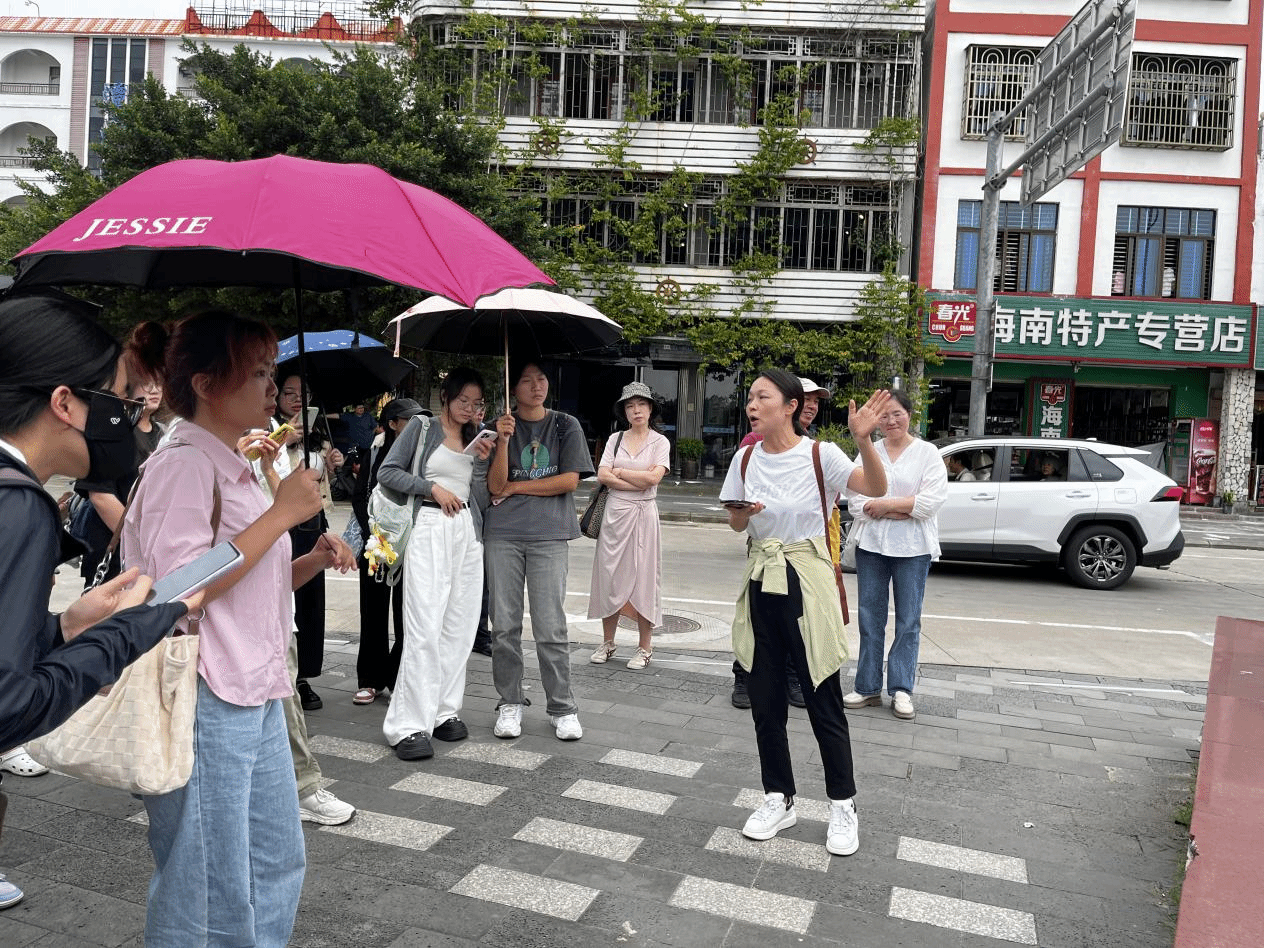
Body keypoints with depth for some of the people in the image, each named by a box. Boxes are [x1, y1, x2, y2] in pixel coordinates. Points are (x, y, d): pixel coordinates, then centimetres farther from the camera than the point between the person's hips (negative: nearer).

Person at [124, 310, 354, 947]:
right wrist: (281, 514, -20)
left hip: (257, 698, 10)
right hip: (202, 704, -9)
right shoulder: (183, 465, -15)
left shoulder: (234, 467, 15)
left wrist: (311, 562, 3)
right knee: (208, 890, 4)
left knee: (278, 864, 18)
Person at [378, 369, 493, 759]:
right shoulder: (422, 428, 5)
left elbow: (481, 501, 12)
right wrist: (432, 487, -8)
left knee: (459, 628, 6)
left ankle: (444, 711, 16)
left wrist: (482, 461, -1)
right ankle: (410, 726, -9)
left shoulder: (474, 440, 17)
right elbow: (387, 471, -1)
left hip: (467, 532, 6)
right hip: (429, 529, -5)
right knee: (425, 630, -12)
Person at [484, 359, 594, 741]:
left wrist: (516, 487, 0)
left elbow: (569, 480, -2)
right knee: (504, 625, 5)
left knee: (550, 627, -3)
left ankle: (562, 708, 8)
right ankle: (510, 703, 17)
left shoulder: (565, 426, 8)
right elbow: (495, 485, -1)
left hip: (549, 536, -1)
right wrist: (503, 441, -15)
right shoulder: (501, 426, 9)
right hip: (502, 535, 2)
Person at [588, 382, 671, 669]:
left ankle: (644, 647, 7)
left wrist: (619, 472, -4)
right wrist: (639, 480, -9)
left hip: (642, 514, -3)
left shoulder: (660, 442, 3)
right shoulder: (615, 439, 10)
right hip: (615, 513, 3)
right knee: (609, 575, 4)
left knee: (642, 577, -1)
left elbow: (654, 477, -12)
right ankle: (607, 643, 15)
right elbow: (602, 476, -2)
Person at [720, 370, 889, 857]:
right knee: (764, 699, 10)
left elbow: (876, 488, -23)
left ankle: (843, 806, 20)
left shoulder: (820, 455, -9)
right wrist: (744, 512, -10)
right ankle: (779, 799, 27)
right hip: (761, 583, 5)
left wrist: (863, 439, -39)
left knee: (823, 701, 2)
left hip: (806, 582, -4)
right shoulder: (746, 460, 4)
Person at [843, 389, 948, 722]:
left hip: (913, 548, -2)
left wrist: (885, 504, -10)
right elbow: (856, 501, -3)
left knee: (908, 620, 3)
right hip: (871, 545, 3)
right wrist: (902, 510, -14)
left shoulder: (927, 453, 0)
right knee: (870, 618, 7)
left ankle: (901, 689, 11)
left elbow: (932, 500, -12)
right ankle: (868, 687, 15)